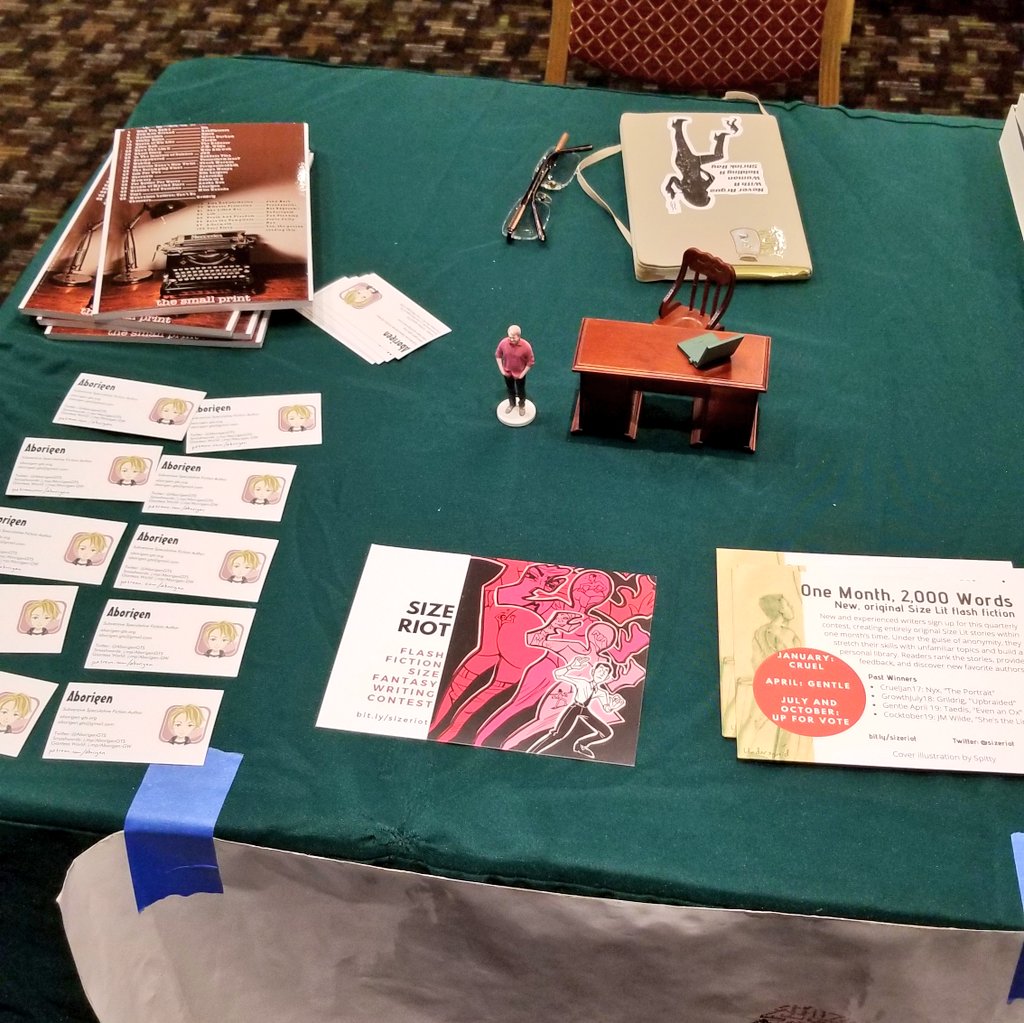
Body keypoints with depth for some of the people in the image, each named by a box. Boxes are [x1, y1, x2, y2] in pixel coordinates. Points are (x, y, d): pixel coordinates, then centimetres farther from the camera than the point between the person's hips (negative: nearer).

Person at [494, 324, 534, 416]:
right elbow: (498, 355, -5)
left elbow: (530, 362, -16)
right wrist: (501, 369, -6)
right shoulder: (503, 343, -25)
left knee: (521, 391, 22)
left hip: (520, 373, -2)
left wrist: (523, 374, -14)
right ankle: (512, 403, 55)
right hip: (507, 372, 2)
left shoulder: (526, 346, -32)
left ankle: (522, 405, 51)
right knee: (510, 389, 27)